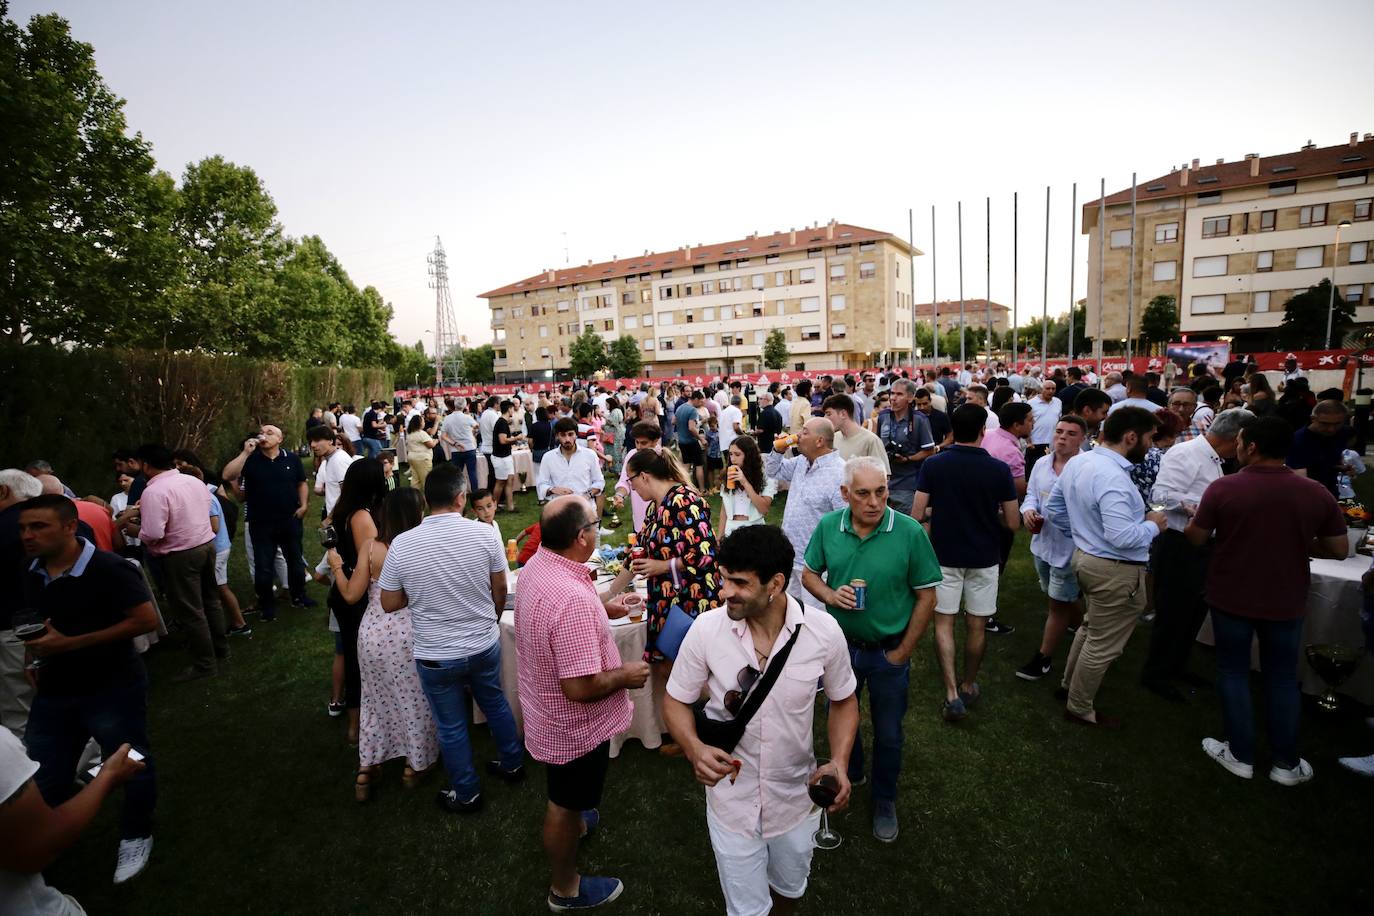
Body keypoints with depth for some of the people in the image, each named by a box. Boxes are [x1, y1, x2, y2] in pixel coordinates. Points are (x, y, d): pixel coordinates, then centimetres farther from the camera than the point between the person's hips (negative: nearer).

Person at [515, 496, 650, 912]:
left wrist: (602, 609, 13)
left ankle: (573, 820, 63)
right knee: (566, 802, 17)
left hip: (545, 707, 8)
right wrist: (626, 675, -18)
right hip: (574, 724, -8)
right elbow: (580, 688, -35)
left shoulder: (537, 565, -10)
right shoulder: (573, 599, -39)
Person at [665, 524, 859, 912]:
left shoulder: (824, 631, -19)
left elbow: (844, 700, -2)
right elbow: (676, 701, -7)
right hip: (731, 799, -1)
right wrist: (694, 747, -26)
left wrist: (839, 762, -17)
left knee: (790, 890, 29)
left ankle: (781, 903, 62)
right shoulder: (706, 629, -22)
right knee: (747, 907, 16)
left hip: (797, 797, 2)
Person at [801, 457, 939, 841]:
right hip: (841, 644, 3)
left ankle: (885, 801, 43)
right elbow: (809, 574, 2)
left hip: (889, 652, -2)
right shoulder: (828, 527, -12)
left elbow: (926, 597, -12)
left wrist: (901, 654, -8)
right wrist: (830, 595, -19)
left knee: (888, 733, 16)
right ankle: (849, 775, 53)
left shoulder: (910, 532, -20)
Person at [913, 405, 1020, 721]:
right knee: (977, 626, 15)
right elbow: (1013, 523, -5)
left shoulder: (932, 465, -10)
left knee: (943, 623, 9)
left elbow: (916, 515, -9)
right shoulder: (999, 470, -10)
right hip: (983, 558, 1)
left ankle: (952, 694, 1)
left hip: (944, 555, 0)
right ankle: (969, 686, 31)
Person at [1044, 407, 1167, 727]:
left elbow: (1052, 511, 10)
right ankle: (1079, 709, 26)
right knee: (1103, 645, 9)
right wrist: (1153, 525, -13)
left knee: (1092, 627, 29)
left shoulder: (1077, 462, 1)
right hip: (1116, 571, -9)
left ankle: (1070, 685, 45)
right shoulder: (1113, 477, -28)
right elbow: (1122, 537, -32)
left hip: (1086, 556, 9)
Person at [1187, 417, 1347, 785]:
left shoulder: (1223, 488, -18)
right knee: (1282, 678, 16)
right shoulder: (1317, 493, -9)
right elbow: (1338, 549, 0)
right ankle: (1287, 764, 26)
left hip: (1231, 598, -2)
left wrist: (1188, 519, 12)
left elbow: (1197, 539, -8)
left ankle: (1241, 756, 21)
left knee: (1233, 671, 12)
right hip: (1286, 602, 3)